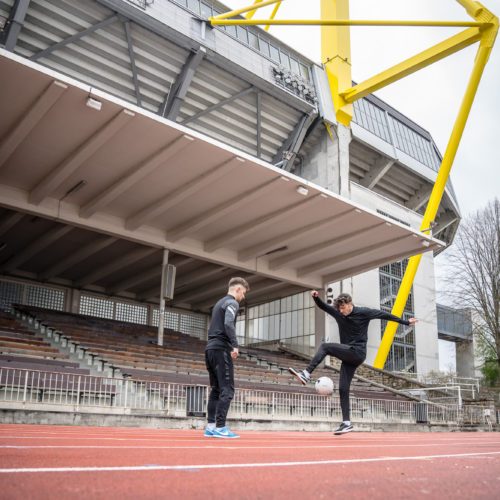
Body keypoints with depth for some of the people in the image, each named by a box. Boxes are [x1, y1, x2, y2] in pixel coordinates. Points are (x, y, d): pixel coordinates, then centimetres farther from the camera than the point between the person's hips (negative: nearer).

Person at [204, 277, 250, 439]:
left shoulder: (219, 303, 24)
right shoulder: (232, 303, -4)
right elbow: (228, 323, -21)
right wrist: (235, 345, -23)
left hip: (210, 348, 9)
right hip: (221, 349, -9)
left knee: (216, 389, 10)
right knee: (227, 389, -9)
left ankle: (210, 427, 9)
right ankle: (220, 427, -12)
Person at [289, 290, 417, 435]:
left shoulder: (363, 312, -4)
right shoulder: (338, 313, 9)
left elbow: (384, 315, 3)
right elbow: (323, 306, 10)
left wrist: (405, 322, 8)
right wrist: (316, 297, -12)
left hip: (357, 353, -6)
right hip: (348, 355, 6)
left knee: (325, 347, -22)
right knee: (343, 389, 0)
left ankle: (306, 374, -29)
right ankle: (346, 423, 4)